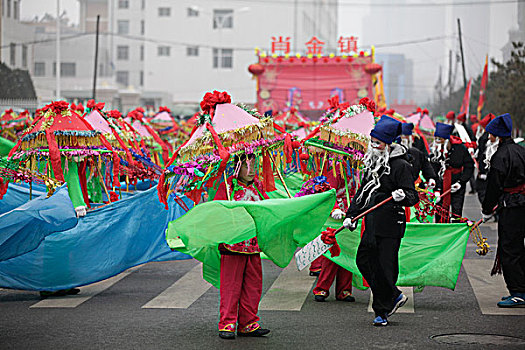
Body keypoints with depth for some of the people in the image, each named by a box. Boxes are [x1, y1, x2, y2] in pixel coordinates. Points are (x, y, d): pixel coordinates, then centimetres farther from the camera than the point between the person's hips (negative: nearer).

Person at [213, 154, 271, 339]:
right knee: (231, 285, -3)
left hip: (254, 245, 6)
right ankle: (227, 324, 3)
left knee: (253, 285, 7)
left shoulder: (258, 187, 14)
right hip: (232, 245, -6)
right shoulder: (227, 186, -2)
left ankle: (248, 324, 15)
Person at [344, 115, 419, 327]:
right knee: (363, 260, 10)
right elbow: (362, 192, 21)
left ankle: (382, 312, 7)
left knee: (384, 266, -4)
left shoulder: (400, 165, -10)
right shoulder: (372, 163, 14)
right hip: (372, 222, 8)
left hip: (390, 224, -8)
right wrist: (351, 215, 14)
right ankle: (394, 296, 24)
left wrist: (402, 196, -33)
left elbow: (413, 196, -11)